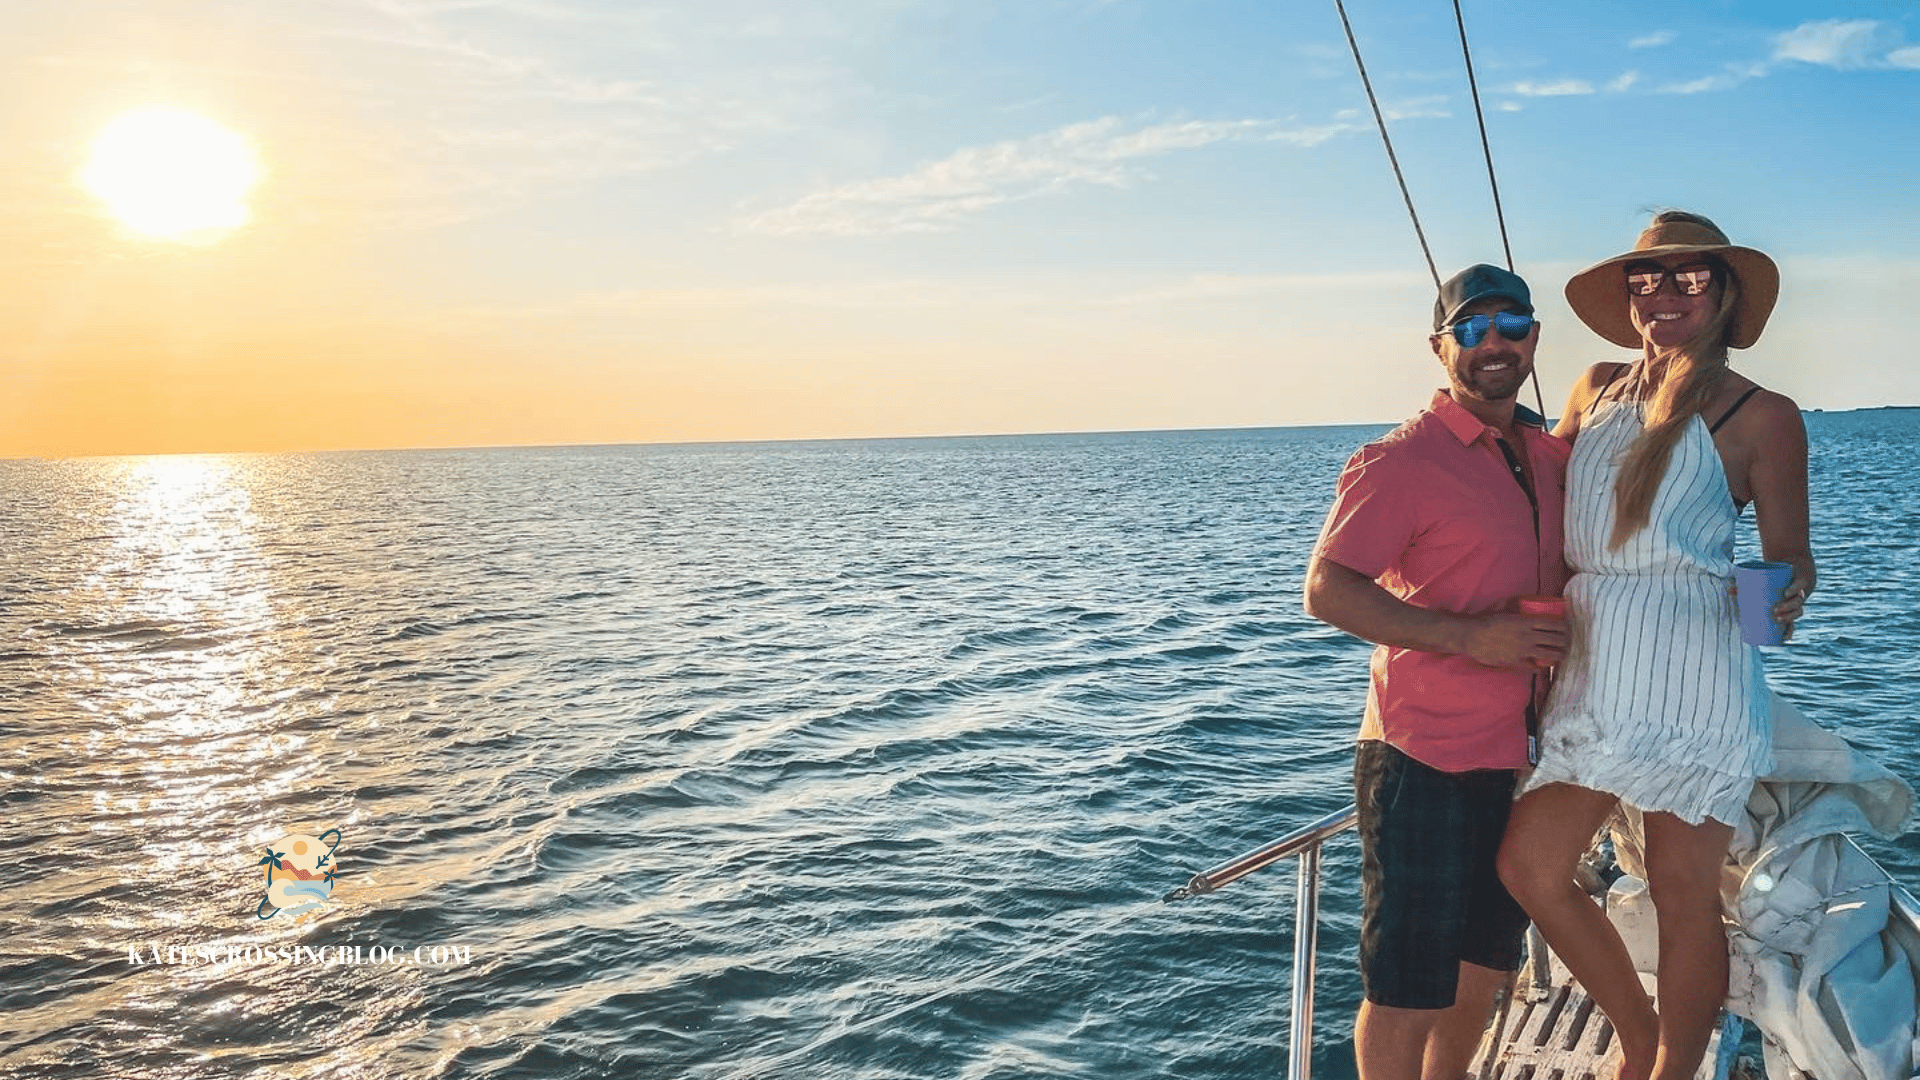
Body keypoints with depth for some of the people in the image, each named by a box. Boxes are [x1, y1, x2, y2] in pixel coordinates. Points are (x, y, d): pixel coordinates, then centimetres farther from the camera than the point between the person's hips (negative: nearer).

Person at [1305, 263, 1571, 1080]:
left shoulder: (1550, 457, 12)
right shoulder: (1402, 461, -12)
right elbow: (1327, 589, -19)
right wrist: (1468, 635, -24)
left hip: (1519, 761, 8)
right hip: (1426, 763, -7)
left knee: (1480, 973, 21)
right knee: (1406, 990, 2)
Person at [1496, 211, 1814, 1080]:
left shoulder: (1760, 415, 1)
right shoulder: (1596, 390, 14)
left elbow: (1789, 558, 1)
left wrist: (1784, 598, -19)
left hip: (1689, 661, -5)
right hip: (1589, 658, 5)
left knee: (1683, 894, 3)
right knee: (1530, 864, 2)